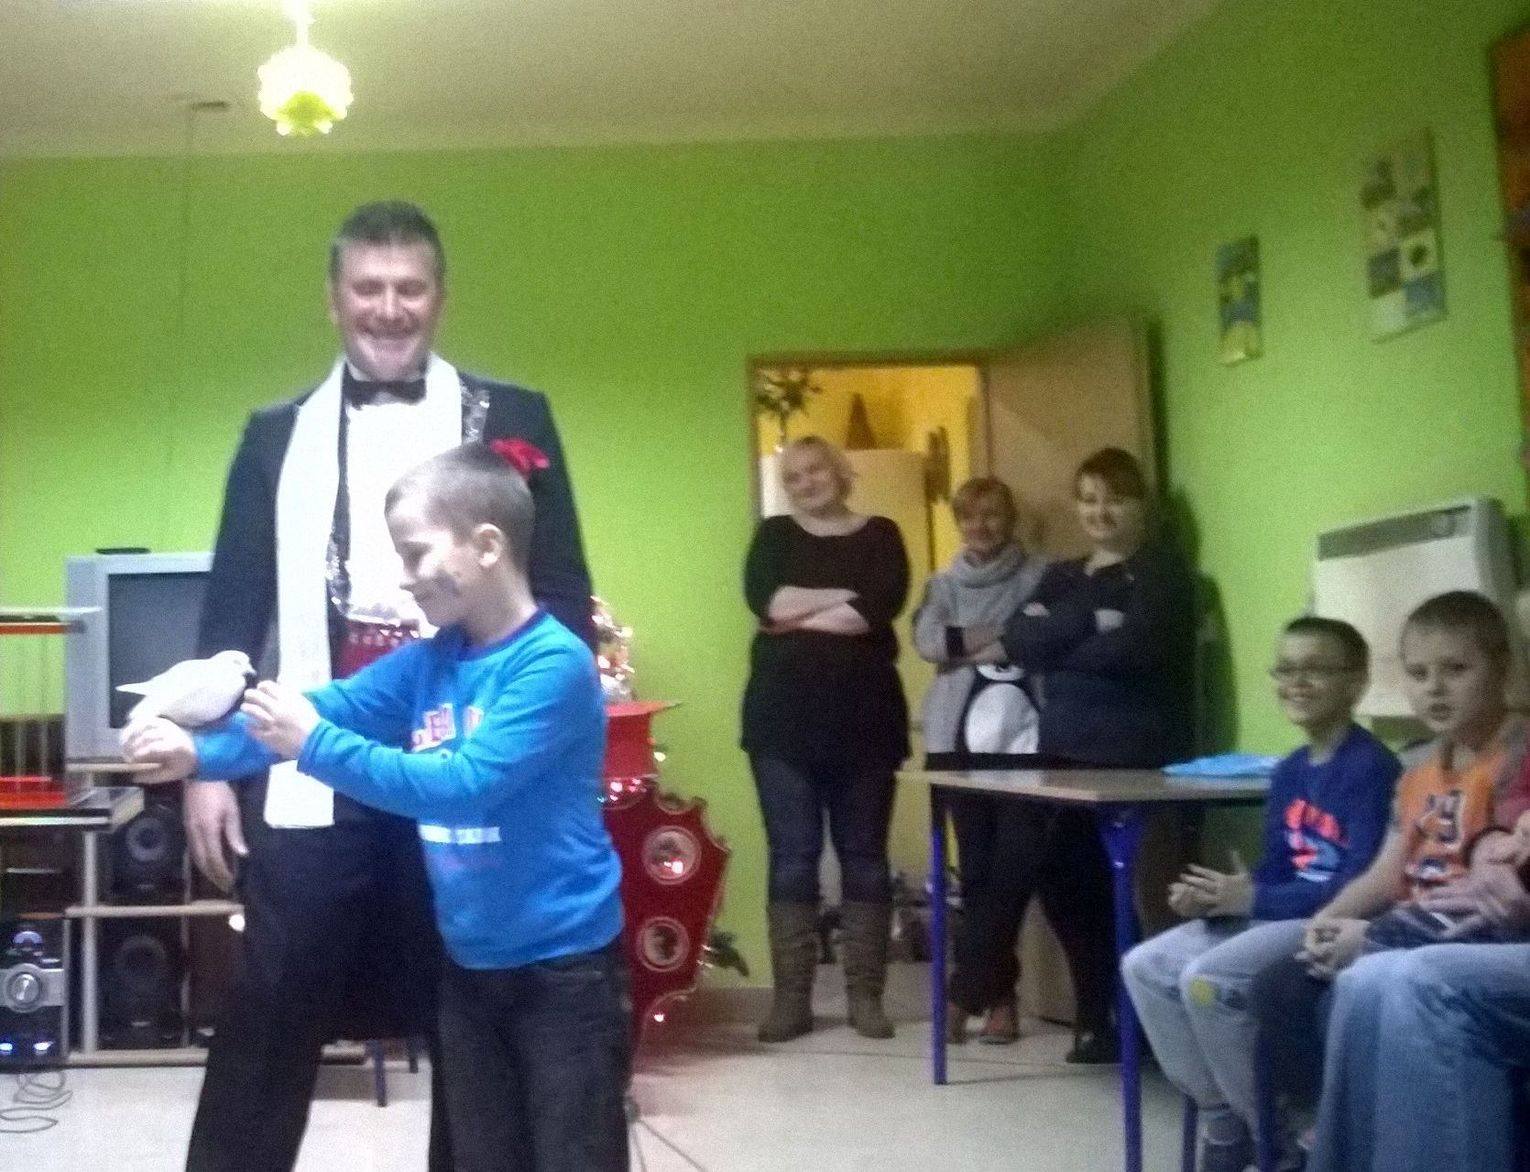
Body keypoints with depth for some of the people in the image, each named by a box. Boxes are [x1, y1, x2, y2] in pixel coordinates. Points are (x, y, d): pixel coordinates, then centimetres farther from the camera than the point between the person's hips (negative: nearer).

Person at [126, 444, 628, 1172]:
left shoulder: (554, 662, -19)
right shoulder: (430, 661, 5)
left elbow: (466, 785, -26)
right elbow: (329, 707, 0)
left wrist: (316, 747, -24)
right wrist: (200, 754, -13)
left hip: (563, 963, -7)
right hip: (471, 963, 8)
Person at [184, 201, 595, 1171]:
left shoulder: (513, 421, 7)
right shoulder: (277, 436, 12)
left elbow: (565, 596, 5)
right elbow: (232, 609, 9)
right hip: (313, 777, 1)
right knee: (270, 1021, 3)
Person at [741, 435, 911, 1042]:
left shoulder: (879, 535, 8)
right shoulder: (774, 536, 12)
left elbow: (883, 605, -11)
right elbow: (764, 599, -8)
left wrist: (799, 615, -9)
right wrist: (846, 596, -10)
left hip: (863, 717, 0)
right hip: (784, 717, 0)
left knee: (864, 857, 3)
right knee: (791, 859, 0)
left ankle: (865, 995, 9)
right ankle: (791, 998, 4)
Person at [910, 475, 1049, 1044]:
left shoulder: (1037, 577, 7)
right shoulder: (943, 584, 16)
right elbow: (927, 640, -2)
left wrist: (964, 645, -6)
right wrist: (1003, 636, -6)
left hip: (1019, 735, -2)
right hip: (959, 735, 2)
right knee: (975, 864, 0)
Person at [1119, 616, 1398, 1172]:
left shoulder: (1372, 767, -15)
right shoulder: (1289, 771, 12)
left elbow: (1362, 885, -22)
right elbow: (1275, 870, 14)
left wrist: (1253, 900, -17)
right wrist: (1216, 896, -7)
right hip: (1275, 913, 10)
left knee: (1207, 980, -26)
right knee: (1145, 967, -1)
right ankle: (1222, 1120, 7)